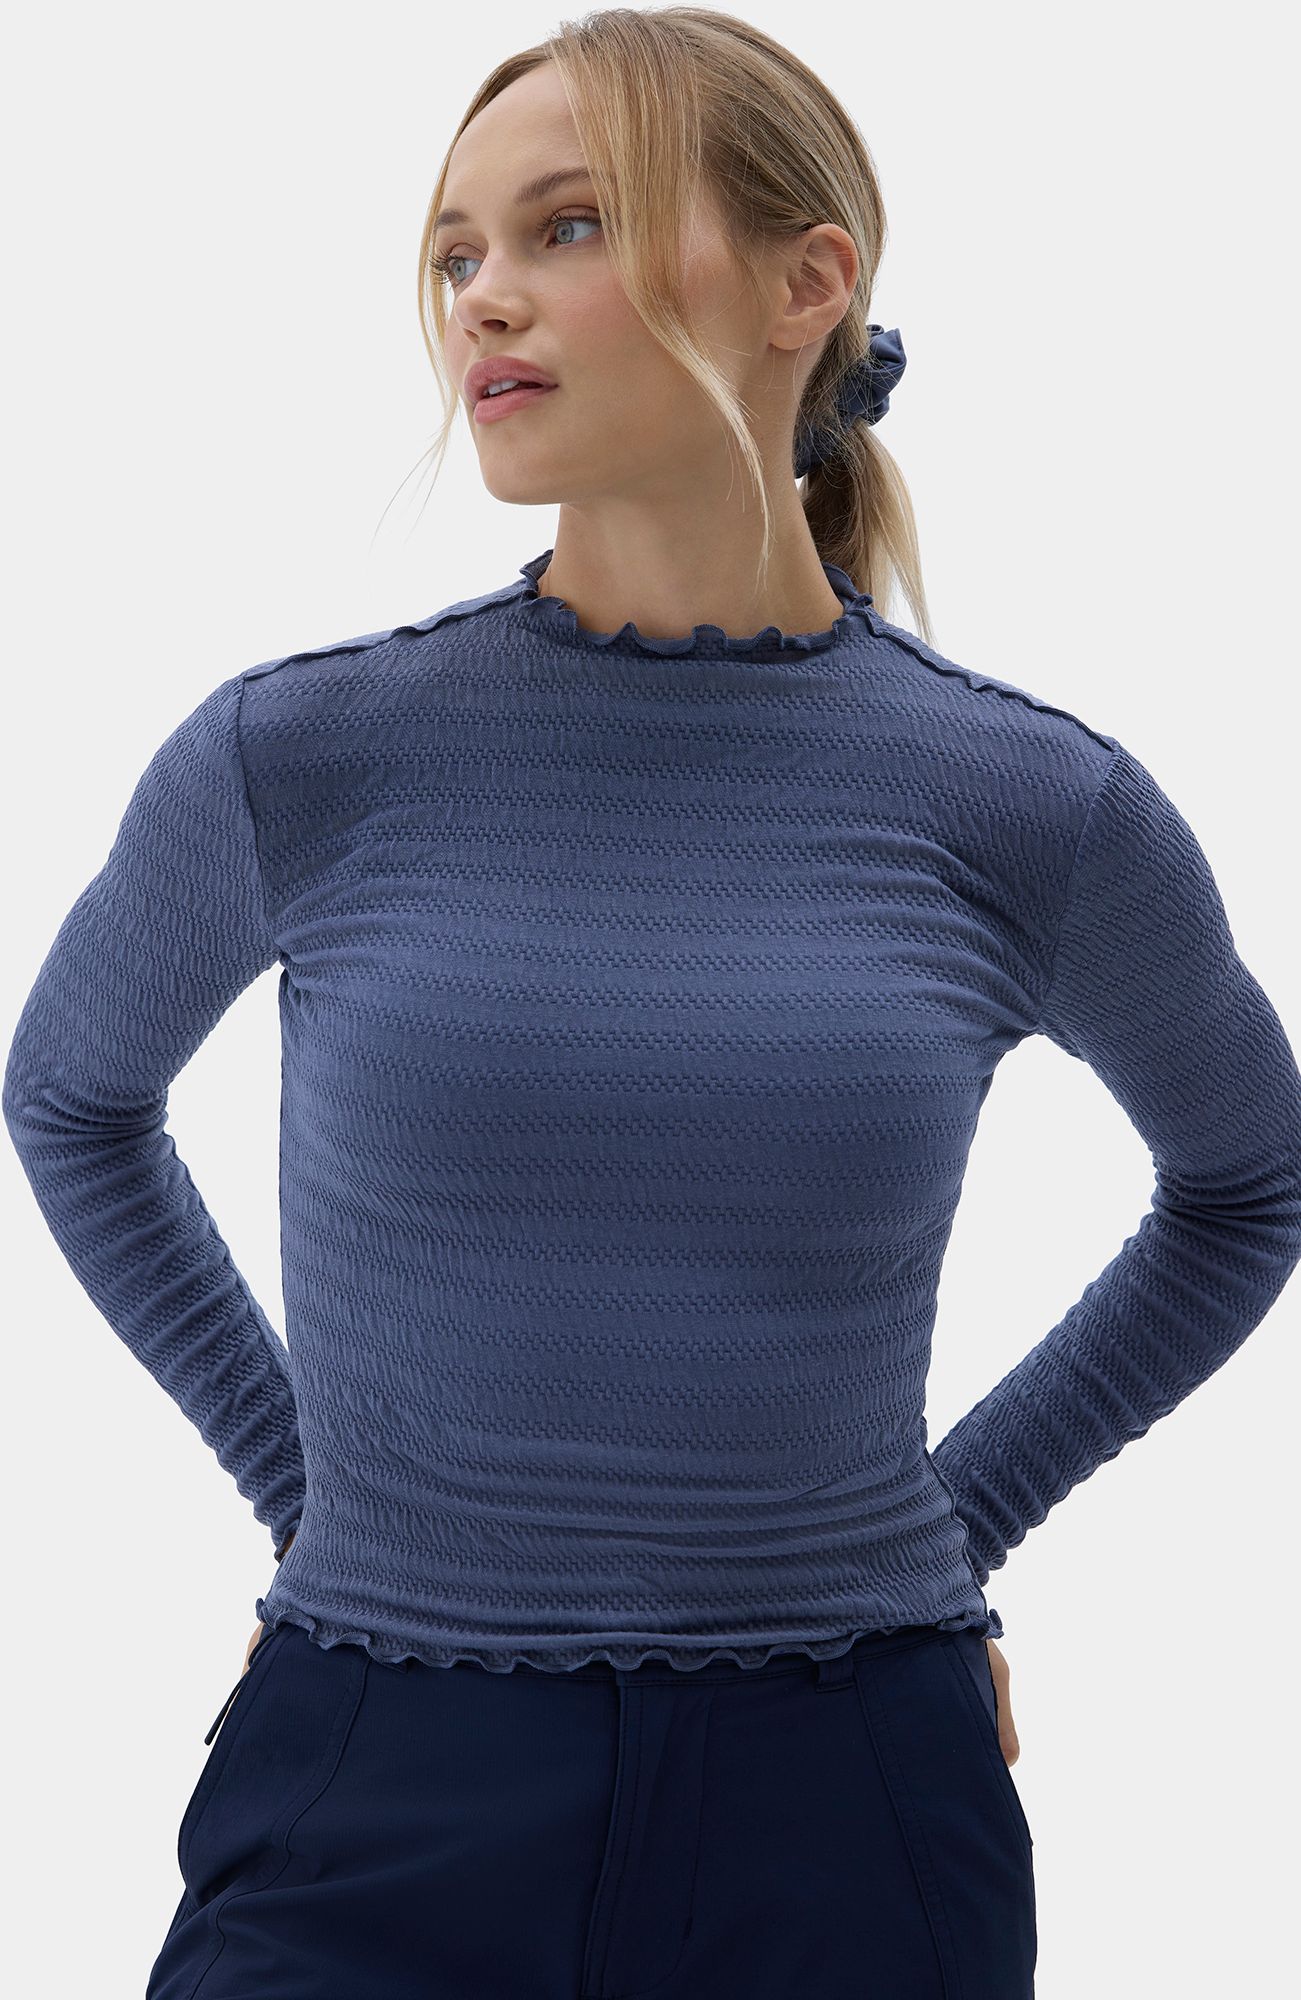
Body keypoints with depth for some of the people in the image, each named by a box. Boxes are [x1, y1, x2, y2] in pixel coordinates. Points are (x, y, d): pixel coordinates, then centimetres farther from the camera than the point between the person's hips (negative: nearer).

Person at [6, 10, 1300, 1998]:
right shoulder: (291, 759, -6)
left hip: (850, 1825, 1)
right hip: (377, 1810, 0)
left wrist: (954, 1516, 9)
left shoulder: (1038, 810, -4)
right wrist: (303, 1487, 10)